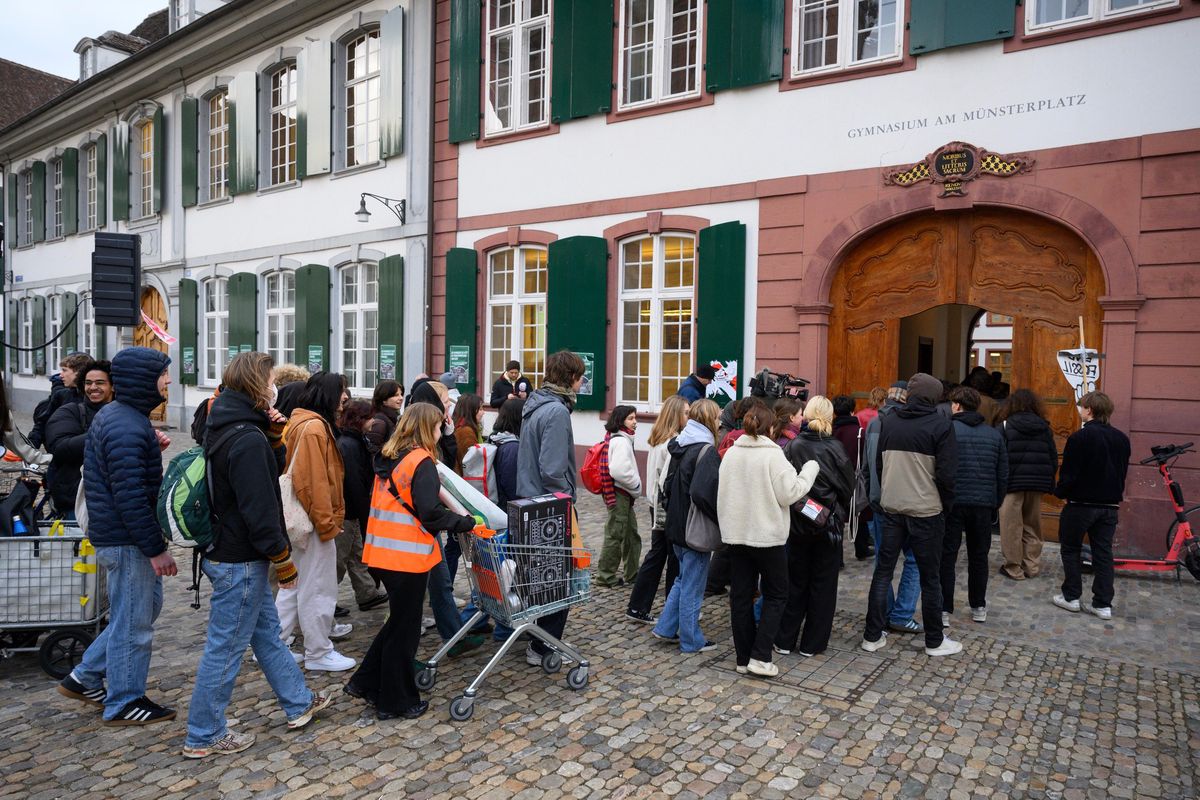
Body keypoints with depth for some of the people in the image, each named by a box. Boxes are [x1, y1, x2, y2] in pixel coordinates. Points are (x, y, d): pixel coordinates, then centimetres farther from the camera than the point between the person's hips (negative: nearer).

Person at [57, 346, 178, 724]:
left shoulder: (116, 414, 11)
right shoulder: (126, 427, -23)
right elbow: (130, 495, -26)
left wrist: (152, 446, 2)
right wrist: (156, 548, -22)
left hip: (118, 534, 10)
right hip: (128, 540, -10)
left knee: (146, 606, 21)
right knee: (133, 621, 4)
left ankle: (85, 678, 33)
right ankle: (124, 703, 20)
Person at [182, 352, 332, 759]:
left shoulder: (227, 428, 8)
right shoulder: (248, 440, -24)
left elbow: (268, 473, 15)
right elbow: (260, 509, -24)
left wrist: (273, 436, -1)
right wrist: (284, 561, -15)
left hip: (232, 554, 11)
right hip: (241, 562, -11)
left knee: (267, 632, 19)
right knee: (225, 648, 4)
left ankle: (299, 702, 33)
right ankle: (203, 737, 19)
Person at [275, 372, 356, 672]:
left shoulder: (302, 423, 12)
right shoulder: (314, 428, -20)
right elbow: (313, 481, -24)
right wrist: (326, 522, -19)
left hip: (303, 519, 10)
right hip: (316, 519, -10)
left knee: (298, 581, 19)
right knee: (317, 588, 2)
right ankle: (319, 653, 14)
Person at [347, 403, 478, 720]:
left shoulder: (389, 458, 10)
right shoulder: (422, 461, -16)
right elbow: (430, 512, -23)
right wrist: (466, 522, -13)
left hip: (383, 552, 8)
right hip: (408, 556, -8)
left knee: (399, 620, 23)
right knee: (405, 629, 7)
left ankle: (366, 683, 31)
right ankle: (396, 701, 20)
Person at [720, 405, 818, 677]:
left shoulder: (731, 453, 4)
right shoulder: (772, 455, -14)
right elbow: (790, 493, -15)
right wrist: (810, 469, -3)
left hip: (735, 533, 5)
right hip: (767, 534, -5)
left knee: (740, 595, 11)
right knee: (776, 595, 10)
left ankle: (744, 658, 17)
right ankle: (760, 657, 2)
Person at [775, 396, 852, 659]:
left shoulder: (791, 447, -10)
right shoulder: (834, 449, -11)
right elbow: (848, 488, -4)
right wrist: (841, 516, 12)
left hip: (797, 526, 1)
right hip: (828, 526, -1)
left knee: (794, 583, 14)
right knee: (823, 585, 11)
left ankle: (785, 640, 19)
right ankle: (812, 644, 17)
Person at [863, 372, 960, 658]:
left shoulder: (887, 422, 2)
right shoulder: (941, 425, -10)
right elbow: (946, 473, -12)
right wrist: (946, 503, 3)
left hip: (892, 508, 3)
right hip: (927, 510, -3)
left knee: (883, 572, 10)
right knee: (930, 577, 9)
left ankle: (872, 636, 15)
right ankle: (934, 641, 20)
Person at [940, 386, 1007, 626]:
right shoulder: (994, 434, 8)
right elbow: (1003, 475, 9)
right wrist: (996, 504, 17)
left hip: (953, 503, -4)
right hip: (984, 505, 4)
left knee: (947, 557, 3)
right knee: (979, 557, 16)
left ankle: (944, 610, 3)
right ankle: (978, 607, 26)